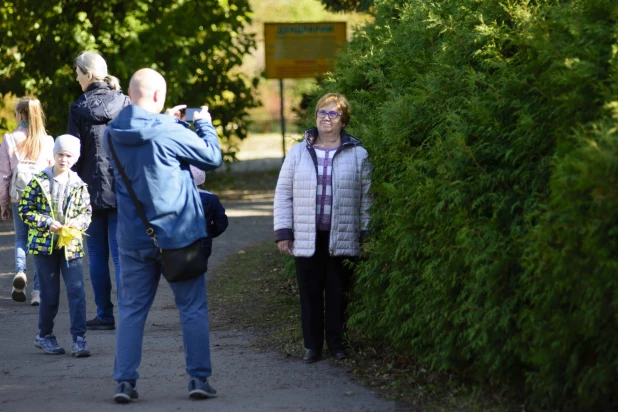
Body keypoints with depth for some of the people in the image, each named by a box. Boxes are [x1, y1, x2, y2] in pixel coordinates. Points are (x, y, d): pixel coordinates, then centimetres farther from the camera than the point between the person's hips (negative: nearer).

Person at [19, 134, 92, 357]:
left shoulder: (79, 185, 3)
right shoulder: (39, 181, -3)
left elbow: (86, 211, 9)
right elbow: (25, 210, -3)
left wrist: (78, 223, -13)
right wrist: (47, 223, -15)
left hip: (71, 245, 2)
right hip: (44, 243, -2)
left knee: (77, 291, -7)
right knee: (50, 294, 5)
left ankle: (79, 338, -5)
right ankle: (44, 335, 23)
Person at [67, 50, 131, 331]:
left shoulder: (79, 109, -6)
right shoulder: (126, 105, 0)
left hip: (93, 191, -2)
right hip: (124, 191, 2)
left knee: (97, 255, 6)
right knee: (122, 253, 4)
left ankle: (105, 315, 7)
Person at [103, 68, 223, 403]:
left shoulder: (113, 134, -2)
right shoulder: (170, 134, -17)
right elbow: (213, 158, -4)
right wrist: (204, 124, 10)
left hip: (133, 238, 4)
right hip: (179, 236, -4)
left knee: (131, 310, 9)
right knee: (193, 308, 8)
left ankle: (124, 381, 4)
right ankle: (199, 378, 8)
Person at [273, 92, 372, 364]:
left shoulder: (358, 155, 2)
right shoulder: (298, 153, 6)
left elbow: (366, 197, 5)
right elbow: (283, 194, 7)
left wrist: (365, 234, 1)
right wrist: (283, 232, 1)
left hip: (342, 238, -1)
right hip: (306, 238, 1)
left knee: (338, 293, 5)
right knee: (310, 293, 5)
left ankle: (337, 344, 18)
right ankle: (312, 346, 14)